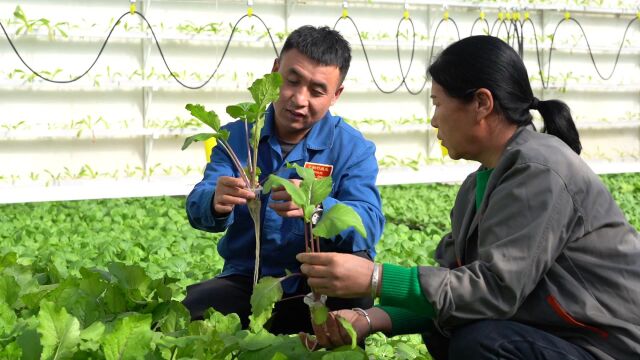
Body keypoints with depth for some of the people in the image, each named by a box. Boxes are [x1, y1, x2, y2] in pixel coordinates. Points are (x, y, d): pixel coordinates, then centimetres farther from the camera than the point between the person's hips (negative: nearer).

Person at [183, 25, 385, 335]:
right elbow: (199, 208, -12)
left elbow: (369, 225, -20)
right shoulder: (237, 136, 2)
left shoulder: (354, 148, -4)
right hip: (246, 284, 1)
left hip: (318, 292, -1)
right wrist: (216, 203, -38)